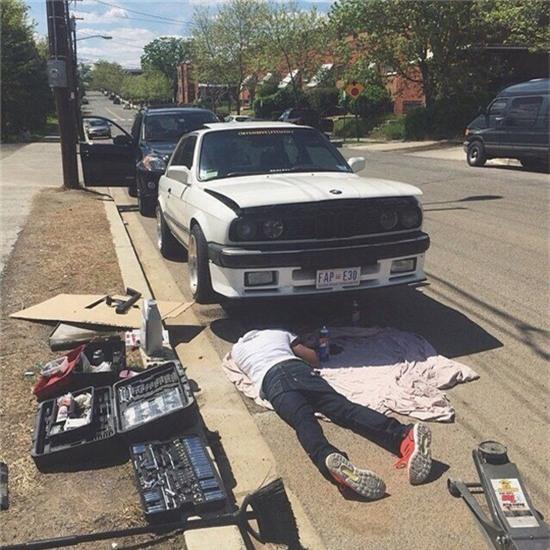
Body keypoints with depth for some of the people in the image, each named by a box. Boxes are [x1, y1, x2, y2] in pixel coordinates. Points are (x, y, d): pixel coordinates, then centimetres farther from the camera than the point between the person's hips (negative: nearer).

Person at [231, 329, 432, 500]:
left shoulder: (236, 349, 36)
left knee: (303, 421, -28)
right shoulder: (280, 333, 38)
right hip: (297, 368, 2)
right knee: (343, 407, -18)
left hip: (270, 380, -2)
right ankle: (403, 435, -44)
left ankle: (328, 459, -63)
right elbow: (313, 358, 33)